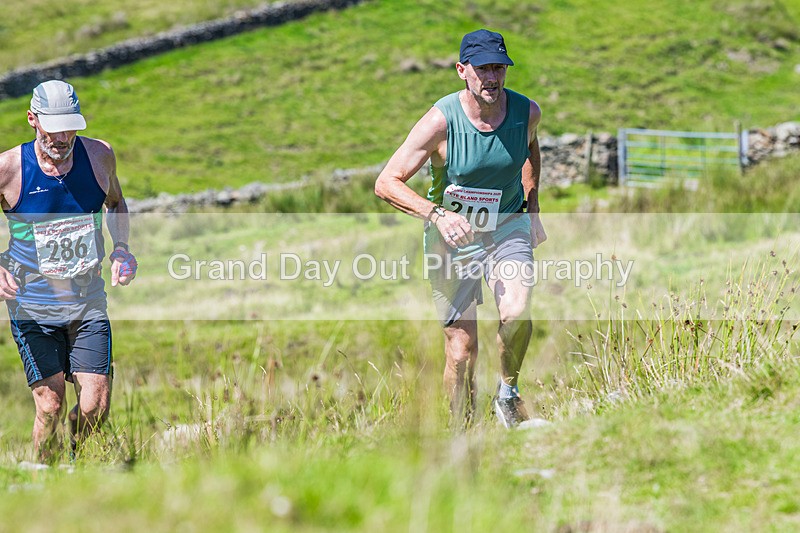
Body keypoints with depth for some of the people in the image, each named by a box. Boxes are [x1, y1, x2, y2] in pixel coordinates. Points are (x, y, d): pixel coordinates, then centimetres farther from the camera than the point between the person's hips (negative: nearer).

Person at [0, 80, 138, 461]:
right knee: (50, 407, -9)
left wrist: (121, 250, 2)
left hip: (88, 303, 3)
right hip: (32, 307, -3)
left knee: (96, 407, -5)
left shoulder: (99, 155, -4)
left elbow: (116, 203, 19)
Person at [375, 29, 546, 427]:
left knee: (516, 313, -26)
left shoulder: (526, 112, -9)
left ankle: (508, 391, 2)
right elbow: (386, 183, -23)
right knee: (461, 349, -2)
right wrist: (437, 213, -37)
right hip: (452, 234, -2)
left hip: (508, 227, 2)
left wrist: (532, 208, 13)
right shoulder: (441, 121, -21)